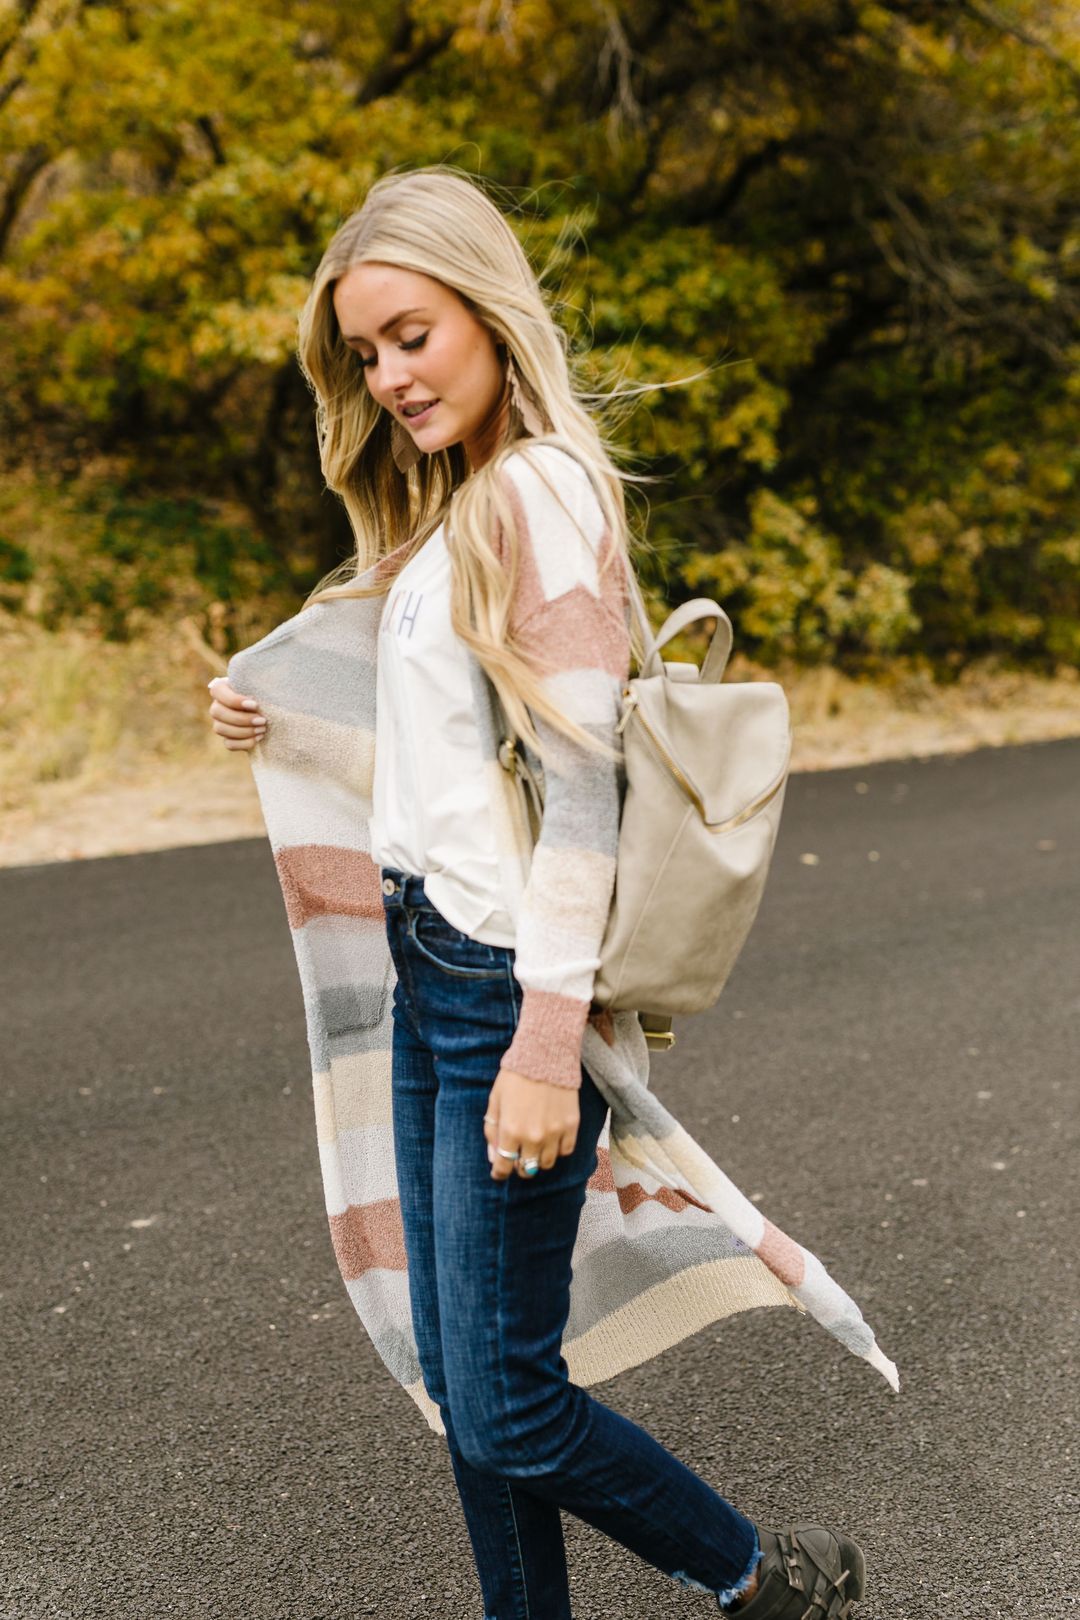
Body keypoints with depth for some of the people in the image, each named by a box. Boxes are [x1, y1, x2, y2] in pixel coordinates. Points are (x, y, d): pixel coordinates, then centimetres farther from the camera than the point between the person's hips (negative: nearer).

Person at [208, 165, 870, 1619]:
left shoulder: (544, 487, -13)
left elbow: (578, 777, -18)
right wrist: (281, 724, 5)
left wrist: (547, 1040, -22)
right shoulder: (440, 510, 15)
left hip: (509, 983, -9)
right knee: (461, 1381, 15)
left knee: (506, 1412, 0)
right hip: (426, 968, 9)